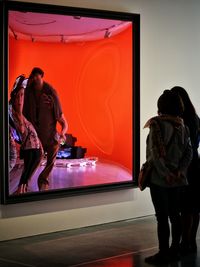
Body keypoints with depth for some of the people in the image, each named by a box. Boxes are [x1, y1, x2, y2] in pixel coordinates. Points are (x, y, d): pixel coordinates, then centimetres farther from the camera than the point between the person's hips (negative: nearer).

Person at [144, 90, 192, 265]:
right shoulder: (182, 126, 7)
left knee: (162, 217, -1)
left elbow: (156, 152, -19)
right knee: (175, 214, 13)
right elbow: (188, 152, 2)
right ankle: (174, 250, 21)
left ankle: (163, 255, 4)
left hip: (160, 178, -6)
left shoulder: (158, 124, -13)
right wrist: (180, 170, -5)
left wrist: (165, 173, -14)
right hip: (177, 178, 6)